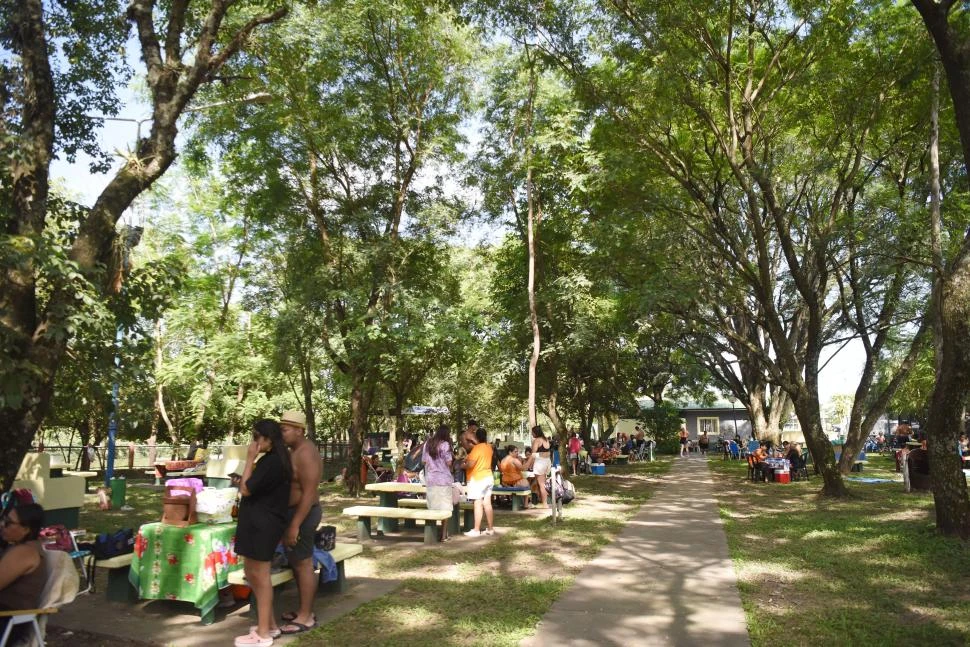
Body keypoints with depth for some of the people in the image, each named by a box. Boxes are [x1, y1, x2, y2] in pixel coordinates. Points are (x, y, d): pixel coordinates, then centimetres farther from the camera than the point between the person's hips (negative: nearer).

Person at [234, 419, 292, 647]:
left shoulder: (271, 461, -20)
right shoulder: (274, 459, 13)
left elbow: (246, 489, -17)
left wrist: (250, 459, -13)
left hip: (262, 523, -10)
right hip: (259, 521, 10)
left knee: (260, 575, 0)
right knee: (252, 573, 17)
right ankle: (269, 624, 28)